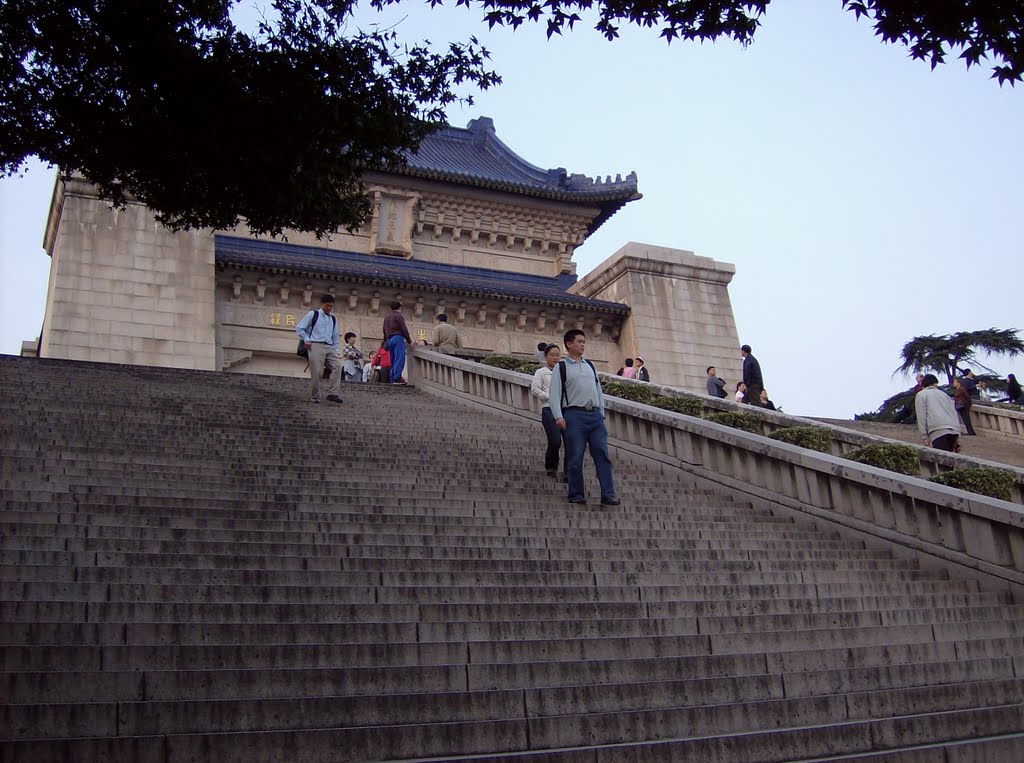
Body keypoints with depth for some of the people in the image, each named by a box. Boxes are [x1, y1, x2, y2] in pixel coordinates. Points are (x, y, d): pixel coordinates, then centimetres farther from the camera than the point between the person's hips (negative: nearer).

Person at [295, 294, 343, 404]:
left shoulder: (333, 319, 22)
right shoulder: (313, 314, 9)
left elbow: (336, 338, 24)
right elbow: (299, 327, 7)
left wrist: (337, 351, 11)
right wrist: (306, 340, -6)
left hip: (330, 347, 4)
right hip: (316, 346, -4)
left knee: (337, 366, -18)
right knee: (316, 372, -12)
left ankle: (332, 393, -22)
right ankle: (315, 397, -1)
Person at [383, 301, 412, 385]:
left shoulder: (386, 317, 21)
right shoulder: (399, 316, -2)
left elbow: (384, 330, 23)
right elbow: (404, 329, -8)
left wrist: (386, 341, 28)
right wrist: (409, 341, -5)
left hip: (389, 340, 8)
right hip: (397, 338, -8)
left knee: (393, 361, 8)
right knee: (399, 359, -14)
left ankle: (392, 379, 2)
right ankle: (397, 378, -24)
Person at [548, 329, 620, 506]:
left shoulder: (590, 365, 19)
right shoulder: (560, 368, 3)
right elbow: (554, 394, -4)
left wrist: (601, 413, 14)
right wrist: (558, 417, -14)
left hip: (594, 414, 4)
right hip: (574, 415, -4)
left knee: (602, 454, -4)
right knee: (575, 458, -1)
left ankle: (608, 494, -5)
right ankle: (576, 494, 9)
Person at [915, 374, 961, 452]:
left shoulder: (921, 395, 14)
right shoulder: (944, 394, 29)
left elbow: (921, 416, 3)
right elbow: (954, 414, 23)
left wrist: (925, 436, 1)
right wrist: (958, 438, 21)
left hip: (938, 431, -6)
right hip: (954, 430, 6)